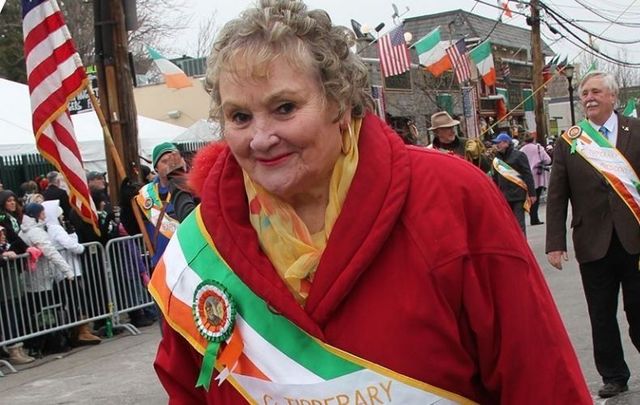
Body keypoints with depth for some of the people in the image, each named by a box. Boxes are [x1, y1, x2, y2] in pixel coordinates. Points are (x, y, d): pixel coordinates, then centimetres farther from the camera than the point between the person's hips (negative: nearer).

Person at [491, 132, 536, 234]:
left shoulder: (518, 155, -6)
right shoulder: (497, 159, 12)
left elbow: (528, 175, -7)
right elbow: (495, 179, 17)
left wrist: (532, 194, -11)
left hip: (518, 195, -6)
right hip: (504, 197, 6)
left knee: (519, 223, -2)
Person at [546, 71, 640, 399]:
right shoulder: (567, 142, 3)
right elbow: (556, 196, 2)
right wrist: (555, 243, -3)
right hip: (593, 244, 1)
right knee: (602, 316, 10)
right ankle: (613, 376, 24)